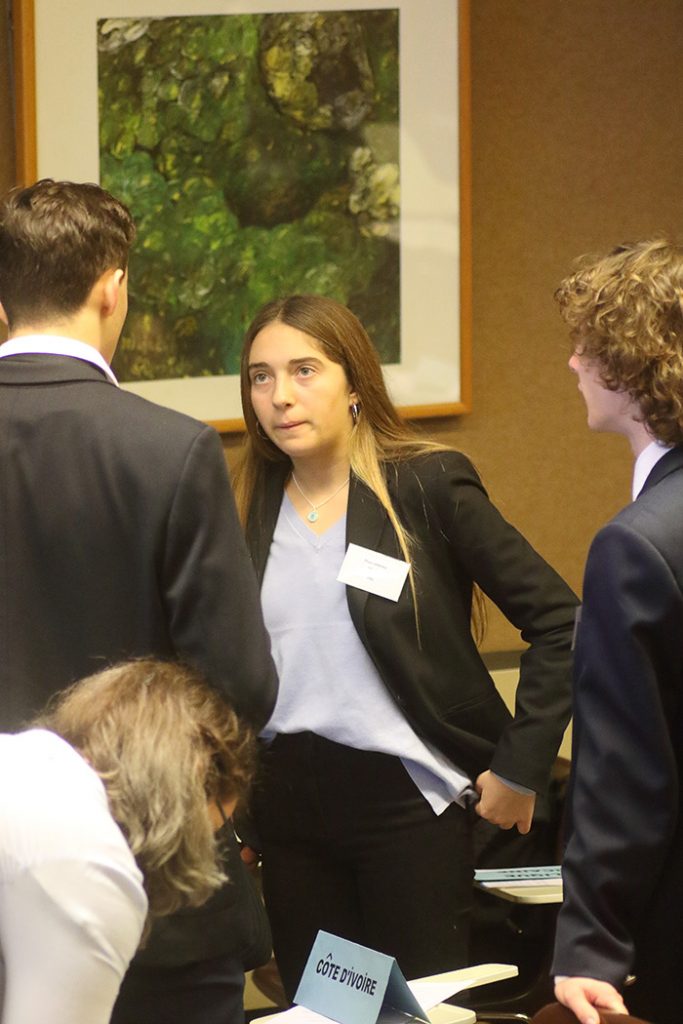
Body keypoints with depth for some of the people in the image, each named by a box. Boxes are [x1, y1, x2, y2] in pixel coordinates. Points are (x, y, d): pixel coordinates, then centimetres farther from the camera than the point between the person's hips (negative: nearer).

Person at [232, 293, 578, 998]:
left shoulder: (428, 485, -6)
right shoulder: (249, 505, 6)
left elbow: (557, 621, -7)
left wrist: (519, 768, -9)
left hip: (406, 796, -4)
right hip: (287, 801, 4)